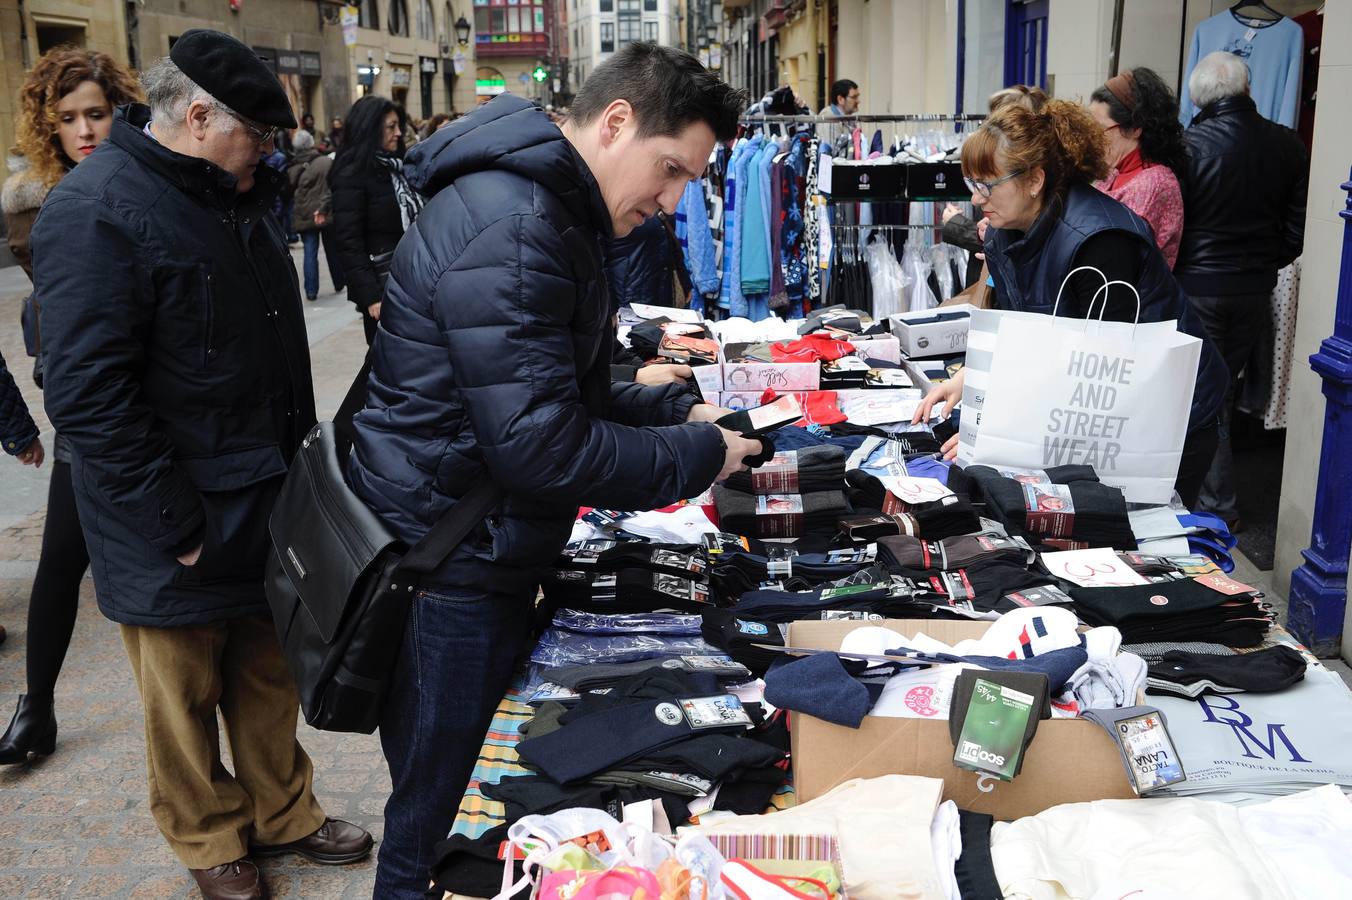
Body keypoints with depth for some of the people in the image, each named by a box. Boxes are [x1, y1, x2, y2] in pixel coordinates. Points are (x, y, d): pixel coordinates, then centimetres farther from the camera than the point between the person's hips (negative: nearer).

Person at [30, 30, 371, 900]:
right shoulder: (97, 212, -19)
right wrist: (175, 525, -19)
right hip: (182, 534, -7)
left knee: (268, 676, 20)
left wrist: (300, 457, 16)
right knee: (187, 696, 12)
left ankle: (282, 813, 38)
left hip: (265, 506, 8)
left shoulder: (237, 197, 10)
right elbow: (90, 397, -22)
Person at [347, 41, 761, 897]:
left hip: (488, 560, 10)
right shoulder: (508, 230, -23)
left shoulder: (553, 215, 11)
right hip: (449, 578, -10)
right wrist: (697, 457, -15)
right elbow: (538, 447, -26)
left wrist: (679, 408, 5)